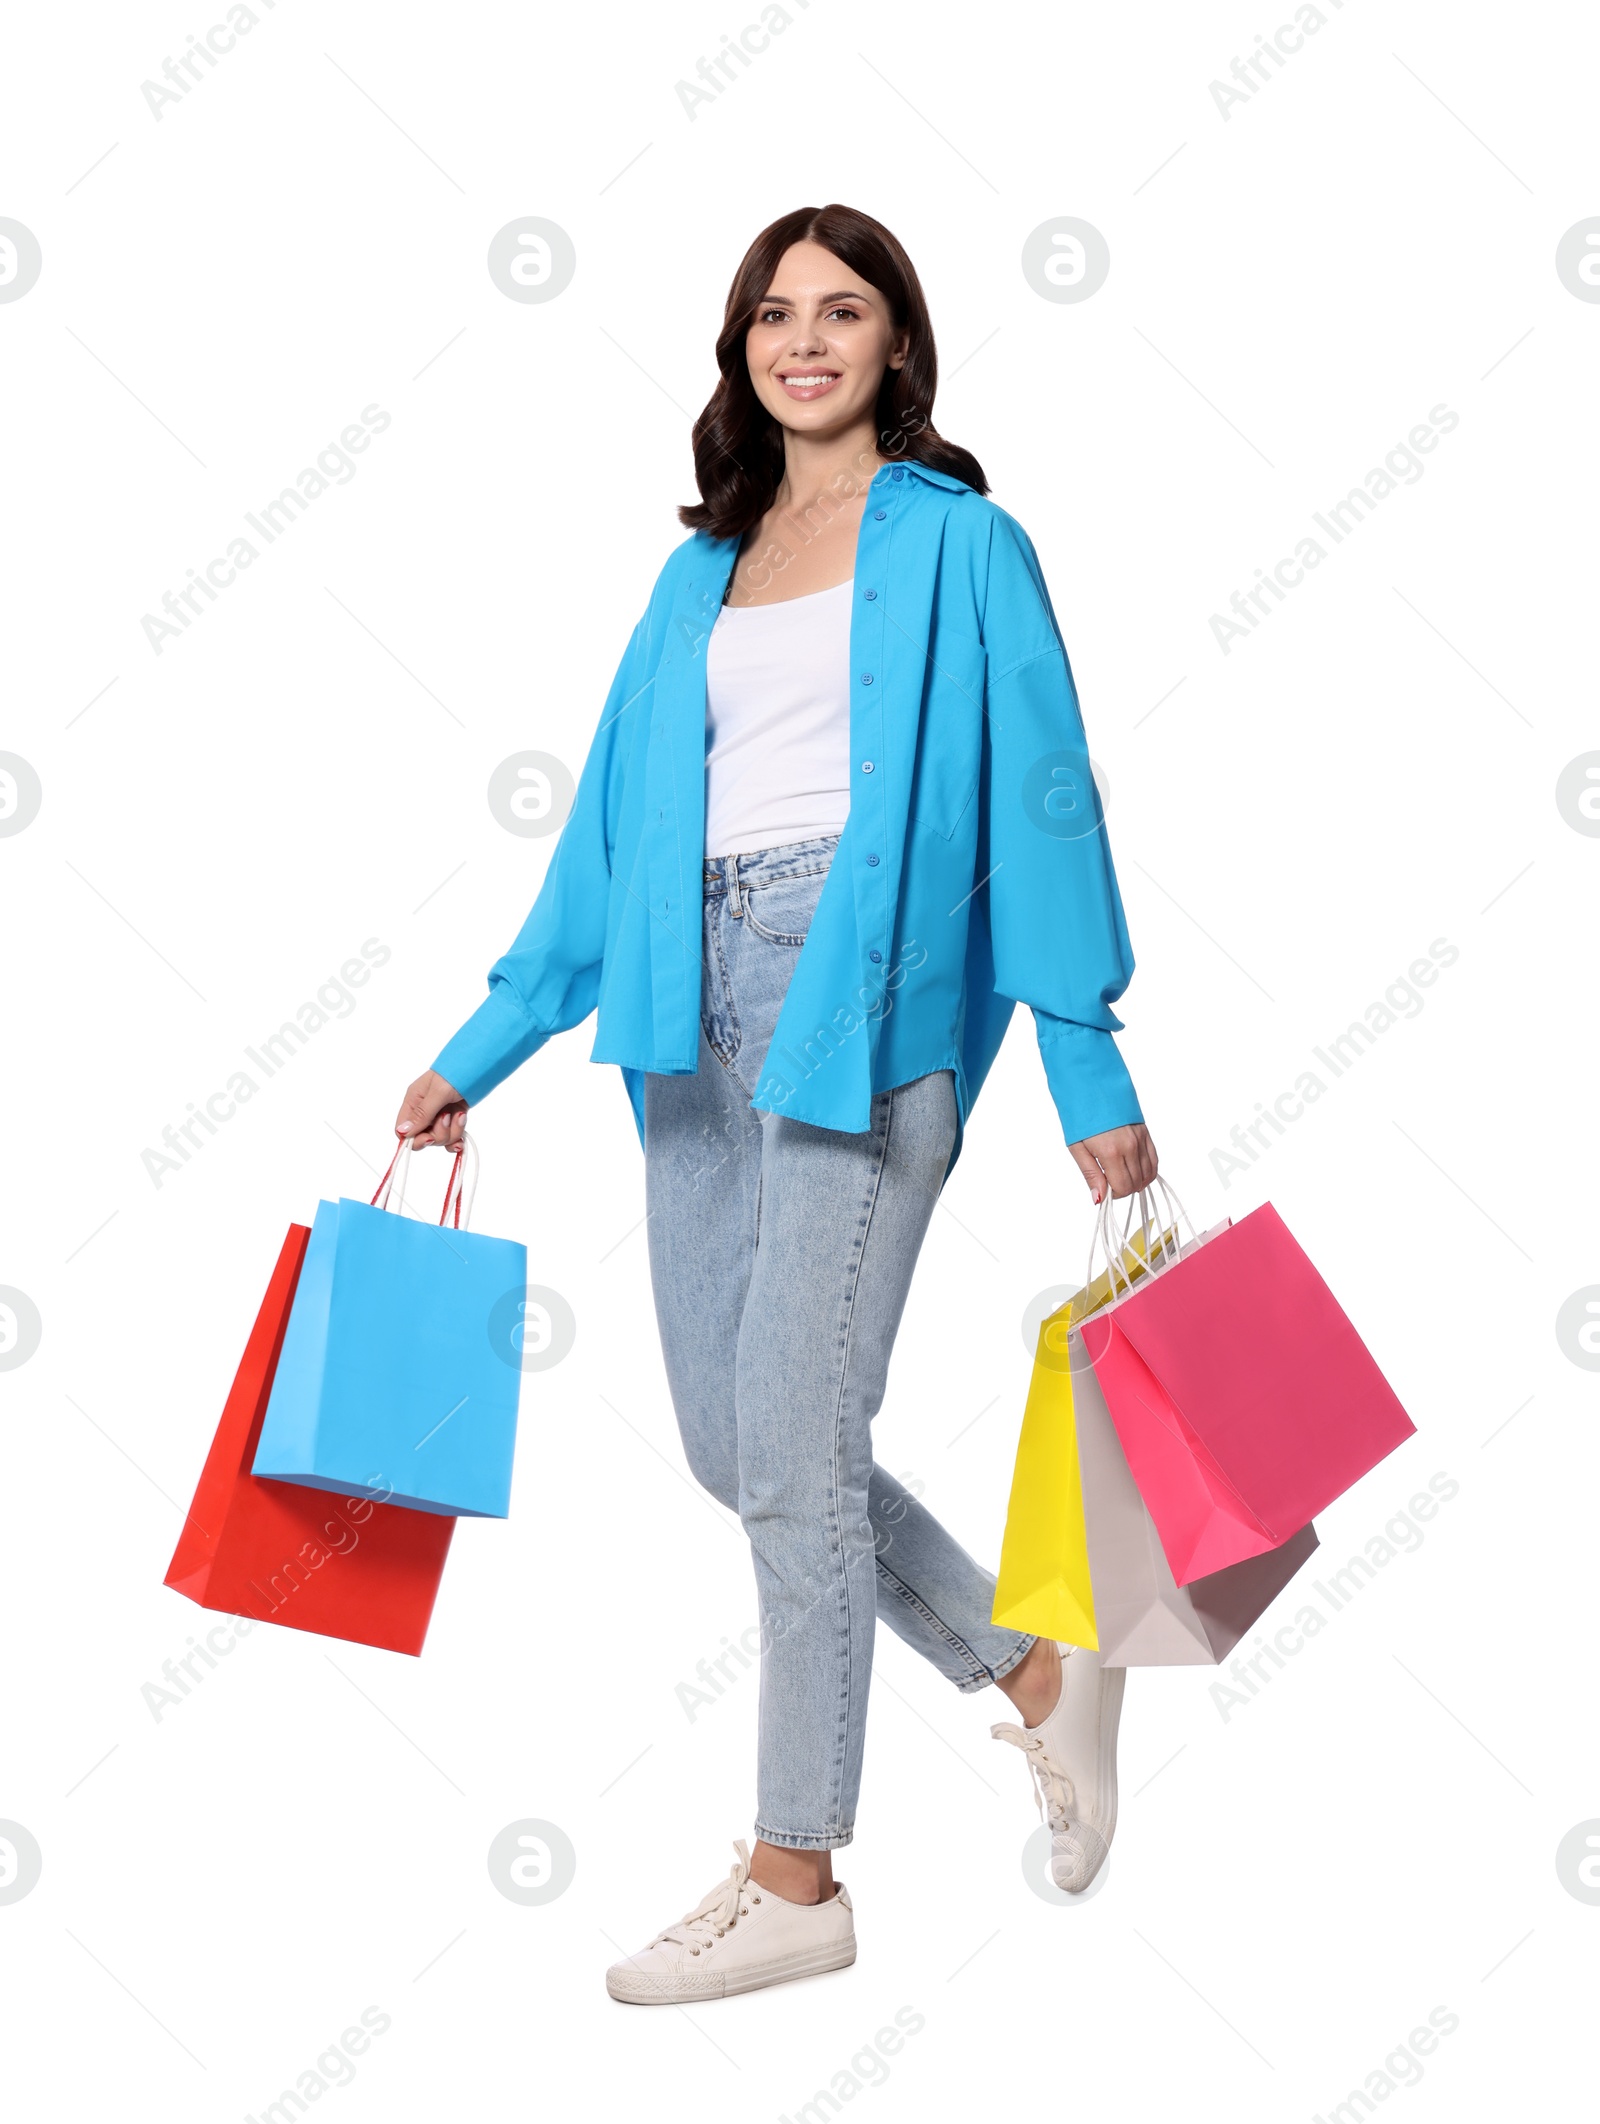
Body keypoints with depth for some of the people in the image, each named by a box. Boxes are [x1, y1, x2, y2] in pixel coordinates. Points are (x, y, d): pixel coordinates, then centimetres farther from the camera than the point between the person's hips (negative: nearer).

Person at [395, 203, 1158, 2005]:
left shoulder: (957, 542, 5)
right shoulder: (704, 570, 20)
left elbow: (1037, 798, -1)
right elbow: (614, 826, 19)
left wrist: (1091, 1074, -6)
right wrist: (482, 1052, 17)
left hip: (868, 997, -6)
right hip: (705, 999, 6)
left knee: (789, 1441, -6)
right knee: (729, 1437, 7)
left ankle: (798, 1879, 9)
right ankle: (1035, 1676, 26)